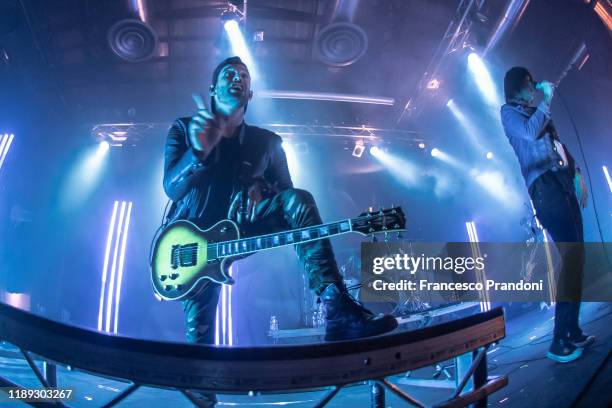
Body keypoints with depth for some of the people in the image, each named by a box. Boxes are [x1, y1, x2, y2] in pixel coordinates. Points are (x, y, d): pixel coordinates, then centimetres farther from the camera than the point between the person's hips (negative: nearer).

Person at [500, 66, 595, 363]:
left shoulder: (538, 112, 27)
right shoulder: (509, 111, 6)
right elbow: (530, 133, -14)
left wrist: (576, 173, 16)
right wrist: (547, 99, -3)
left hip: (562, 182, 8)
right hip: (544, 185, -8)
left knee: (575, 256, 4)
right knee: (570, 255, -18)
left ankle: (573, 332, 11)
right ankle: (559, 342, -16)